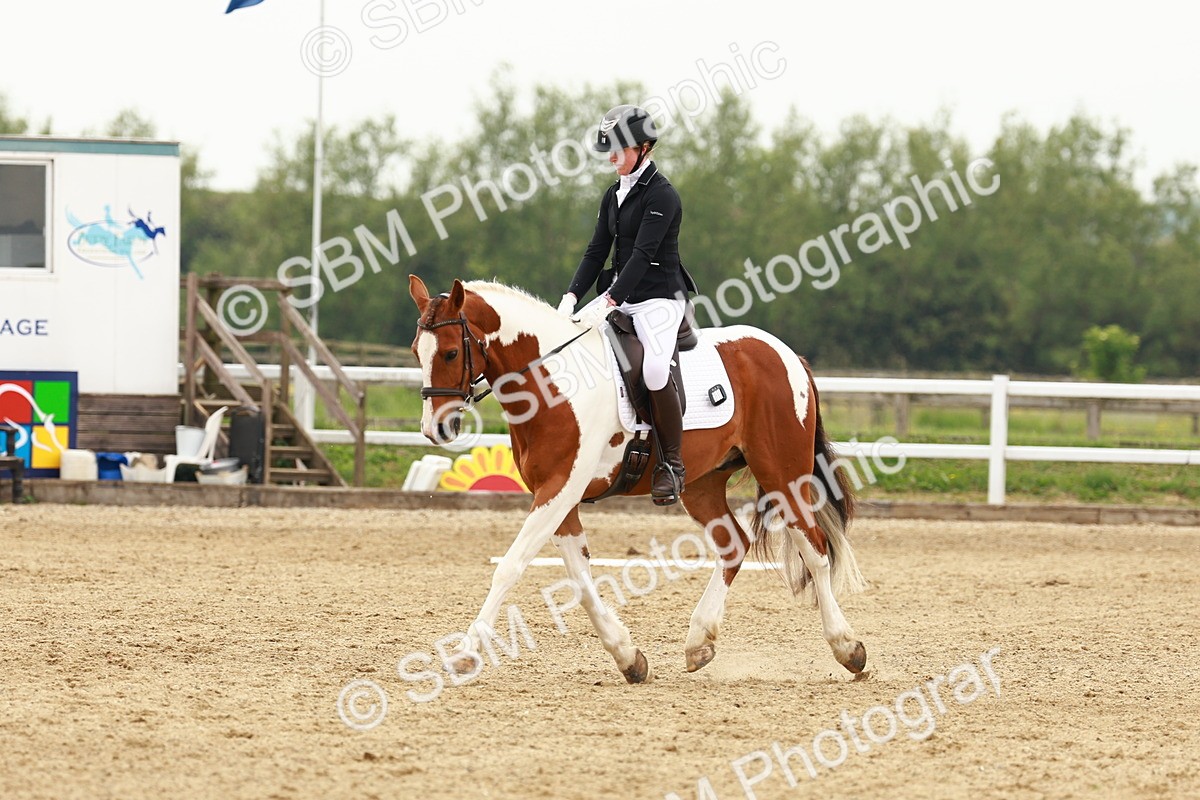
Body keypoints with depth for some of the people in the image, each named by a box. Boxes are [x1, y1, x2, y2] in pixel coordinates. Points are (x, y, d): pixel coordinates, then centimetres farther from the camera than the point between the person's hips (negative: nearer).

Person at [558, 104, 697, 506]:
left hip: (659, 297, -9)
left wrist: (608, 302, -28)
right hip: (619, 298, 9)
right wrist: (572, 297, -4)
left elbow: (642, 254, -20)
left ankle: (672, 464, -17)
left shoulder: (662, 195, -12)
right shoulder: (614, 196, 13)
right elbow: (597, 251, 11)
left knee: (655, 368, -33)